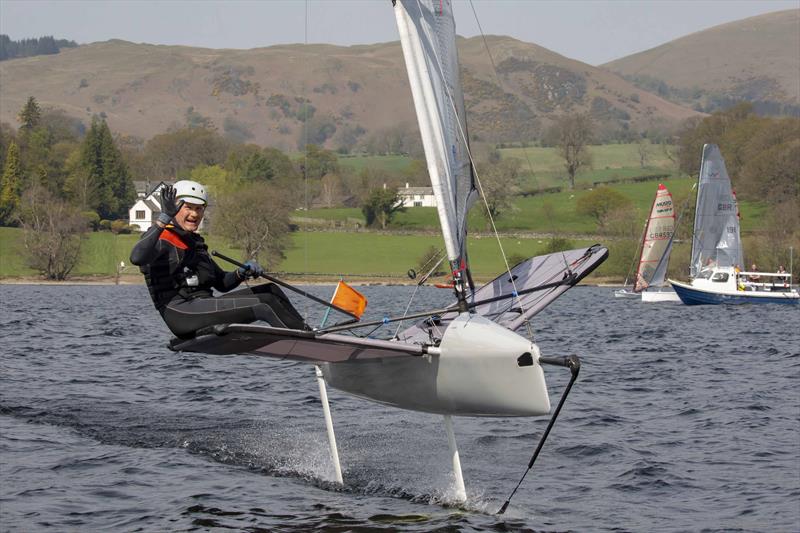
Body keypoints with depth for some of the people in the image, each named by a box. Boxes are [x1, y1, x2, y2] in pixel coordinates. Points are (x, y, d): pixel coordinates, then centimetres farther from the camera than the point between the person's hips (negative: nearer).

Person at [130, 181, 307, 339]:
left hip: (204, 306, 9)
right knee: (261, 306, -19)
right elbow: (137, 257, -28)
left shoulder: (194, 242, 24)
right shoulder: (160, 239, -4)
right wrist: (164, 218, -31)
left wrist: (241, 273, 4)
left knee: (271, 292, 4)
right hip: (180, 312, -9)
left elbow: (221, 283, 26)